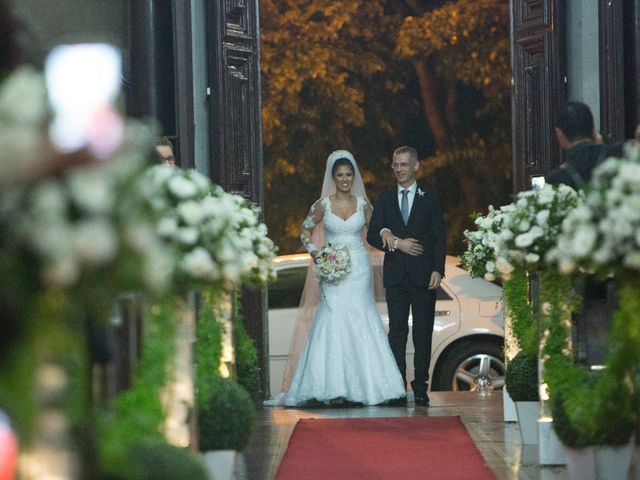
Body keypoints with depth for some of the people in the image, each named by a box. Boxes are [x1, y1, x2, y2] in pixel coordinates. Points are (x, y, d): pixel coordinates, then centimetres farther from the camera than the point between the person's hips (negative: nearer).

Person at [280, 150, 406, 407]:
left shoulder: (363, 205, 5)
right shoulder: (323, 205, 1)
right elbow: (305, 231, 10)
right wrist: (316, 255, -2)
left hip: (359, 269, 2)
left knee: (360, 325, -2)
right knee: (334, 324, -8)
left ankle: (361, 385, 3)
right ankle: (333, 388, -8)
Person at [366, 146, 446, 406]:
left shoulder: (430, 199, 6)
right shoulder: (385, 199, 11)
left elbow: (439, 238, 2)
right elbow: (373, 235, 7)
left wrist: (437, 270, -9)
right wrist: (397, 243, -10)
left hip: (423, 276, -1)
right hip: (395, 275, 1)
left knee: (423, 333, 0)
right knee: (397, 331, -1)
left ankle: (420, 387, 3)